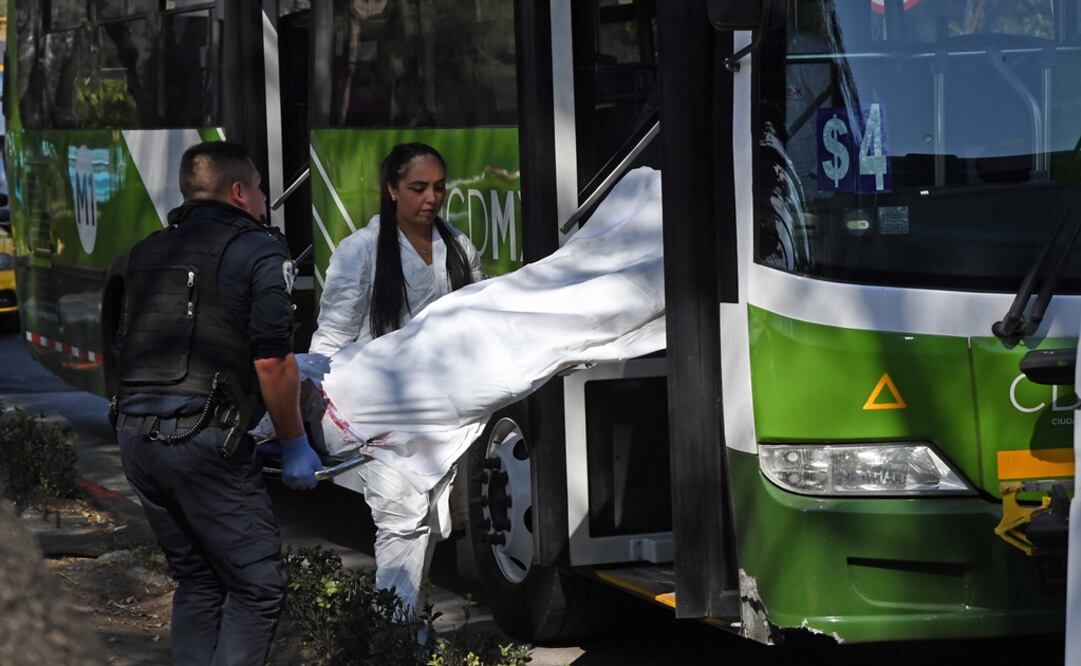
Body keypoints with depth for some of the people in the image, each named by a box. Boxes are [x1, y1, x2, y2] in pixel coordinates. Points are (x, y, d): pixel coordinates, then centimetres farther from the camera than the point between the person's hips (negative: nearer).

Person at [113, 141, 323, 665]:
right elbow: (272, 361, -10)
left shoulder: (147, 252, 19)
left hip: (134, 433, 7)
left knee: (196, 581, 18)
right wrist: (295, 444, -1)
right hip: (204, 439, -7)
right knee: (257, 586, -1)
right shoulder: (258, 251, -2)